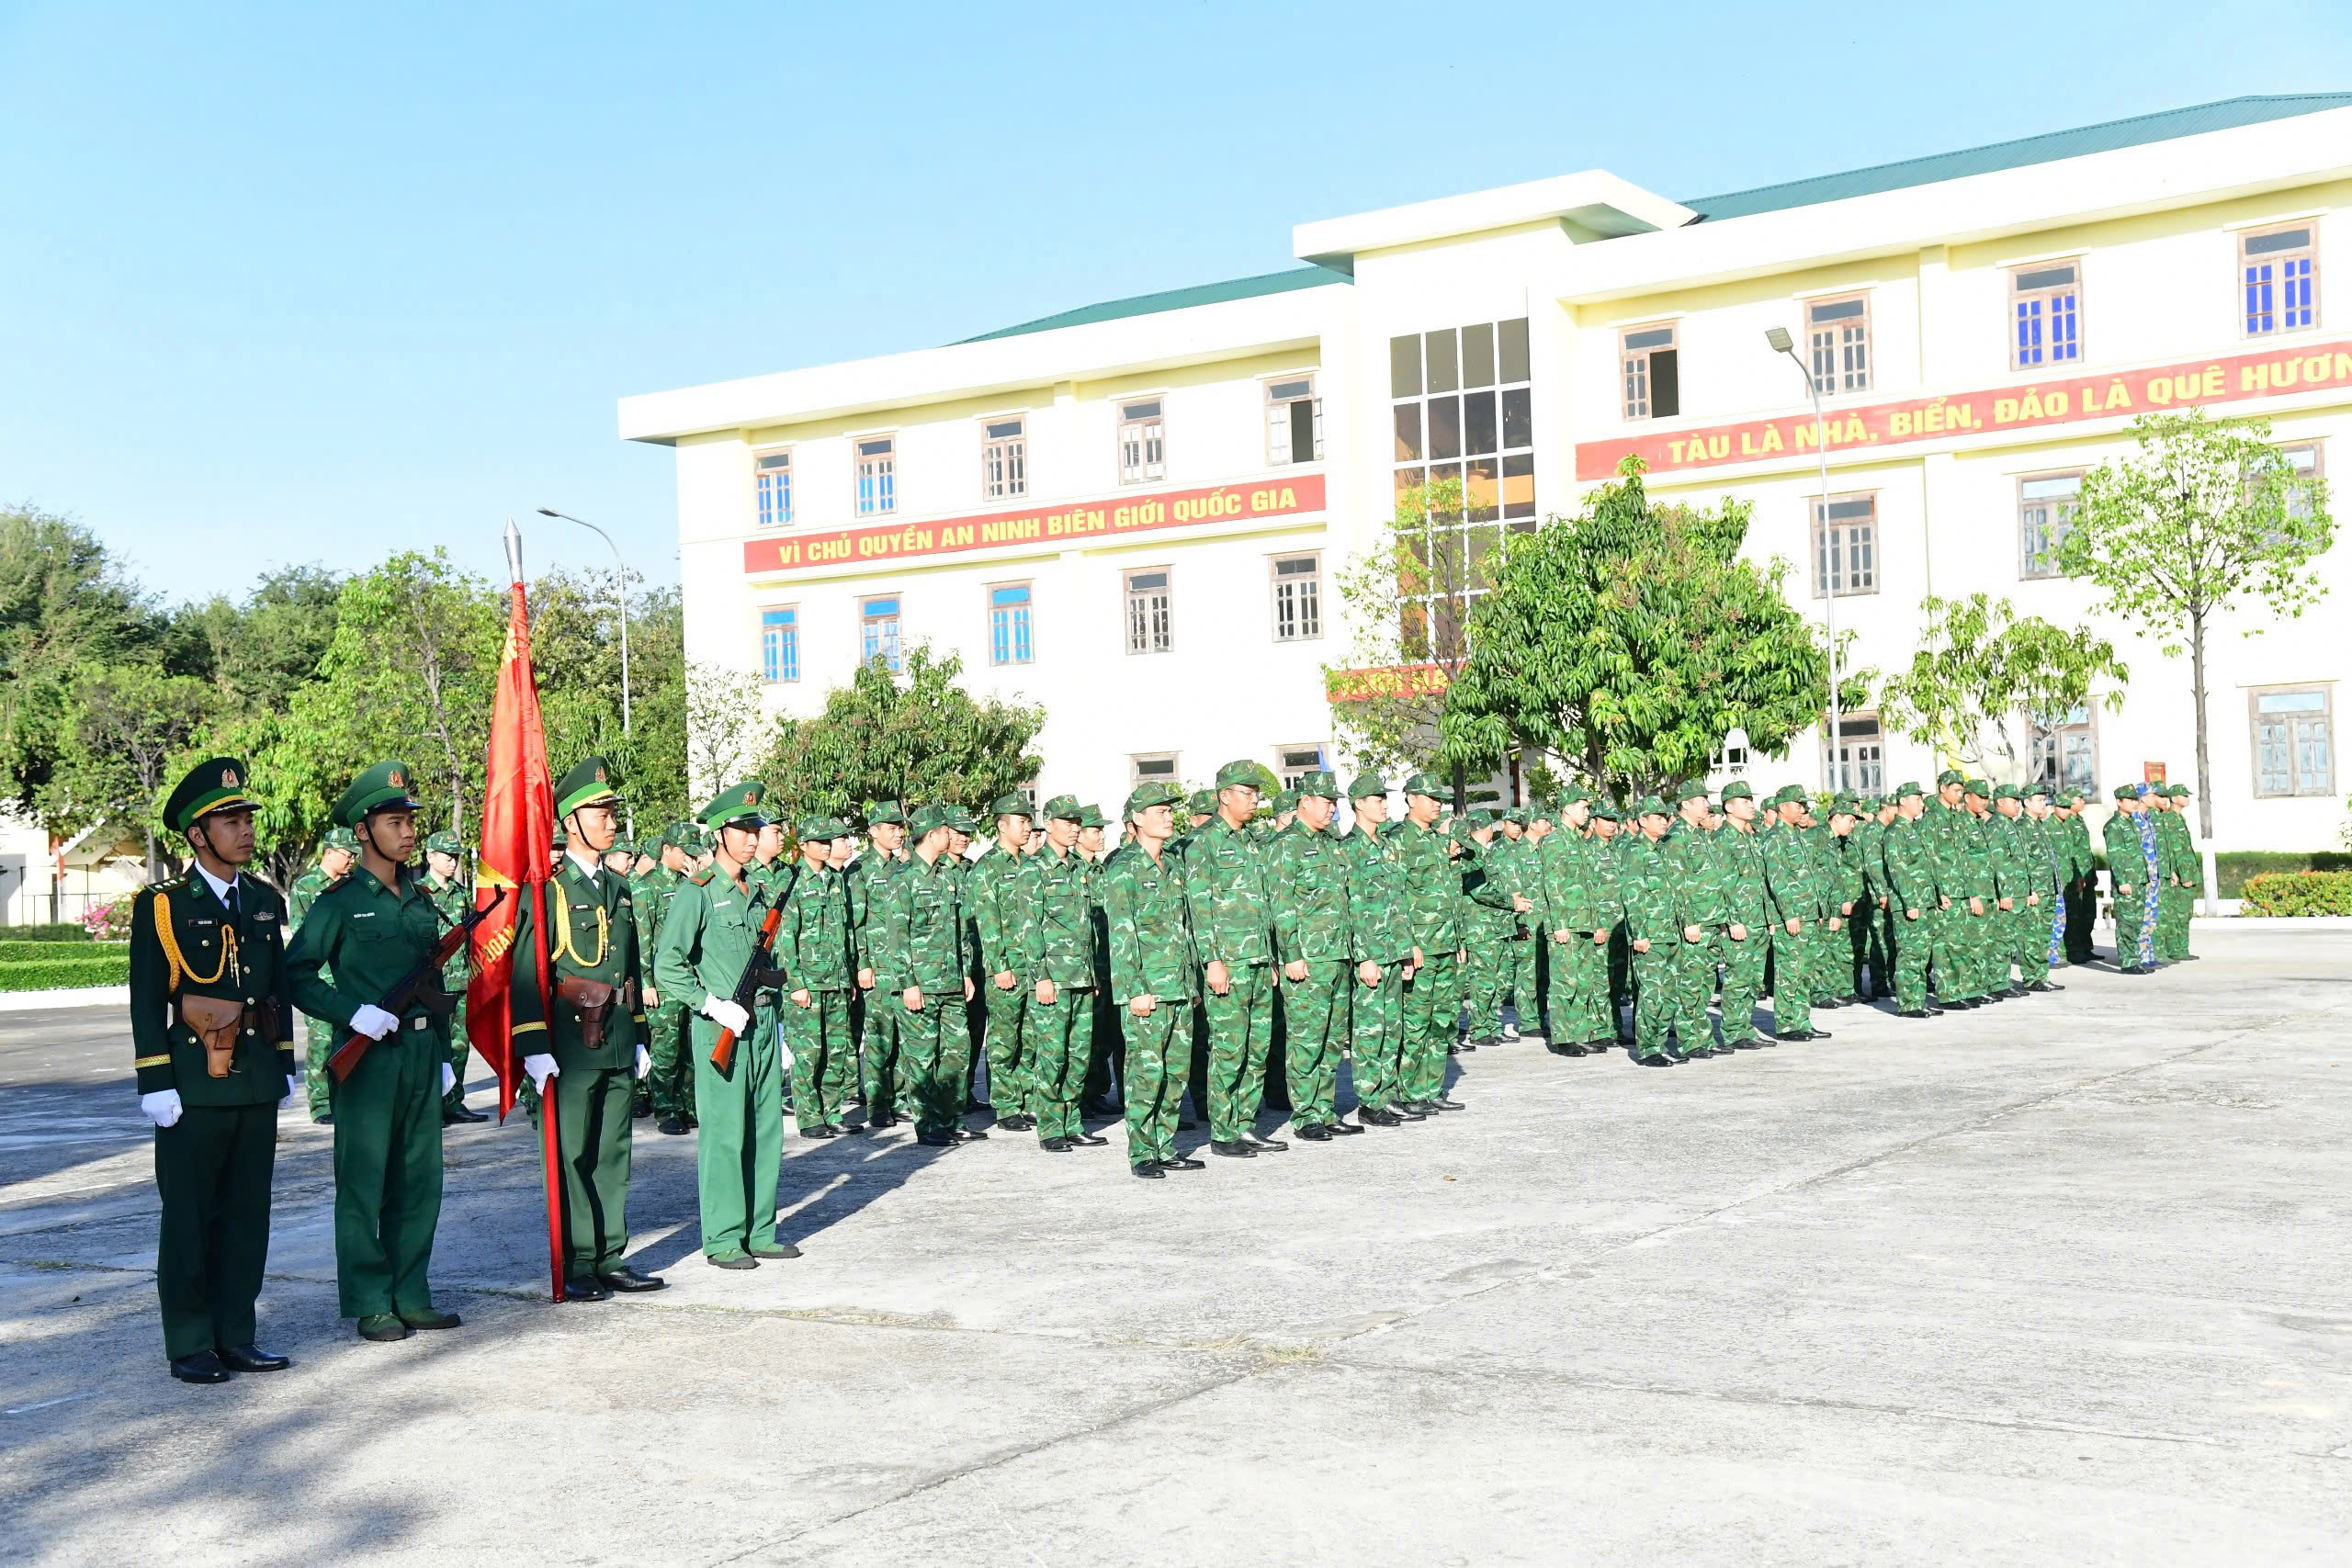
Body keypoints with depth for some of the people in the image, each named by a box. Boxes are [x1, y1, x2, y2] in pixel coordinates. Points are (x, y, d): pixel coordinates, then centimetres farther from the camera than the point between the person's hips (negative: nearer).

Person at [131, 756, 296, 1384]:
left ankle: (235, 1336, 19)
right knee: (189, 1216, 2)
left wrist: (285, 1065, 15)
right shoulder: (163, 906, -5)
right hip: (195, 1086, -5)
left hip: (256, 1082, 5)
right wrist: (156, 1084, -11)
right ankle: (189, 1345, 11)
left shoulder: (265, 901, 11)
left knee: (248, 1214, 9)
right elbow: (146, 1002, -7)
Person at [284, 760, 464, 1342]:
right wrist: (354, 1013, -18)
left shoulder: (421, 898, 13)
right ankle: (371, 1305, 9)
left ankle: (412, 1298, 19)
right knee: (364, 1181, 1)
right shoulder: (342, 901, -5)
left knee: (420, 1179, 9)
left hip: (420, 1054, 6)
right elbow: (297, 974, -7)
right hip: (368, 1057, -6)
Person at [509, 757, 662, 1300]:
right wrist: (534, 1047, -15)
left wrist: (638, 1037, 20)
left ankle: (610, 1260, 18)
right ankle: (575, 1267, 5)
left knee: (613, 1152, 11)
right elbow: (525, 972, -10)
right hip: (570, 1038, -7)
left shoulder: (618, 887, 16)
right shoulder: (547, 887, -6)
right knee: (571, 1155, -2)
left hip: (617, 1037, 7)